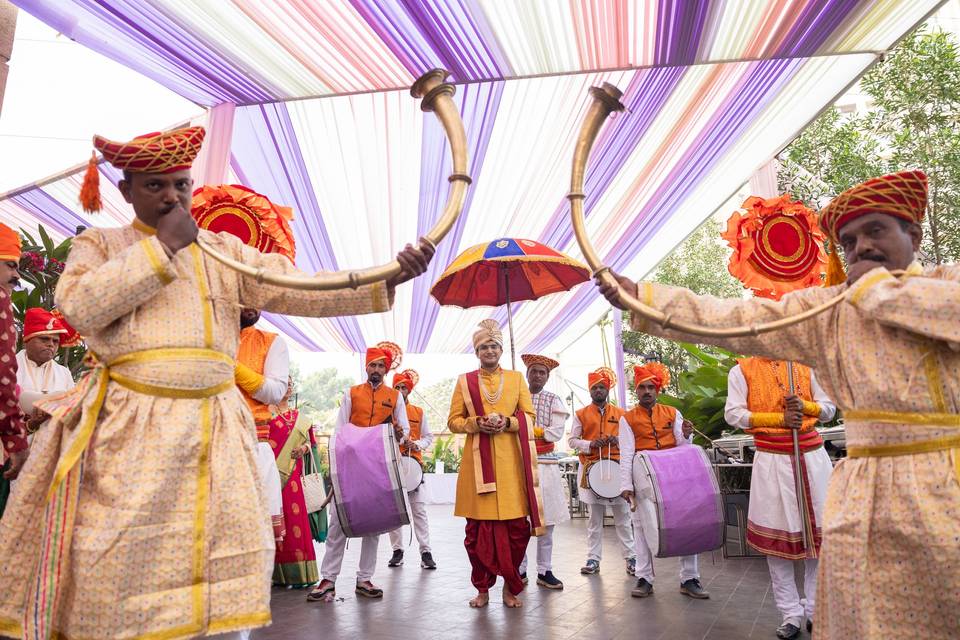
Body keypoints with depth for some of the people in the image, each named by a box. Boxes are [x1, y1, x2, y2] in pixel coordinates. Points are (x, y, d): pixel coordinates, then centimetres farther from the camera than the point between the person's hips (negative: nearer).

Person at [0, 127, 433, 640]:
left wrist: (386, 280, -14)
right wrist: (162, 246, -8)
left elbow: (297, 290, 0)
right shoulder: (98, 245, 10)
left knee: (232, 550, 3)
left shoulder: (225, 250, 13)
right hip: (127, 425, -1)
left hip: (212, 428, 2)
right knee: (115, 565, 1)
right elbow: (79, 307, -10)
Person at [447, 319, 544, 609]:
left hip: (510, 460, 1)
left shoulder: (516, 378, 12)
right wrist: (477, 423, -11)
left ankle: (510, 586, 18)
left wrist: (508, 422, -10)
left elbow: (529, 417, 9)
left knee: (516, 525, -1)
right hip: (477, 460, 0)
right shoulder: (464, 381, 9)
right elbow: (453, 420, 7)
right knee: (478, 526, 2)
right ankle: (482, 588, 19)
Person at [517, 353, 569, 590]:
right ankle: (520, 570, 14)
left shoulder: (554, 400, 7)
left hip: (545, 465, 1)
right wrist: (540, 433, -11)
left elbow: (556, 433, -4)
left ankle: (544, 571, 16)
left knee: (546, 521, 5)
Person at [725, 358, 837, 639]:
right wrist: (779, 419, -15)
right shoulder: (742, 370, 1)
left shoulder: (804, 367, 12)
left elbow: (829, 408, 14)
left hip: (813, 455, 3)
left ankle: (816, 610, 20)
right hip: (772, 459, -3)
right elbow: (733, 414, -7)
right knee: (777, 534, 0)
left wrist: (804, 405, -7)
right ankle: (791, 614, 12)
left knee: (820, 529, 6)